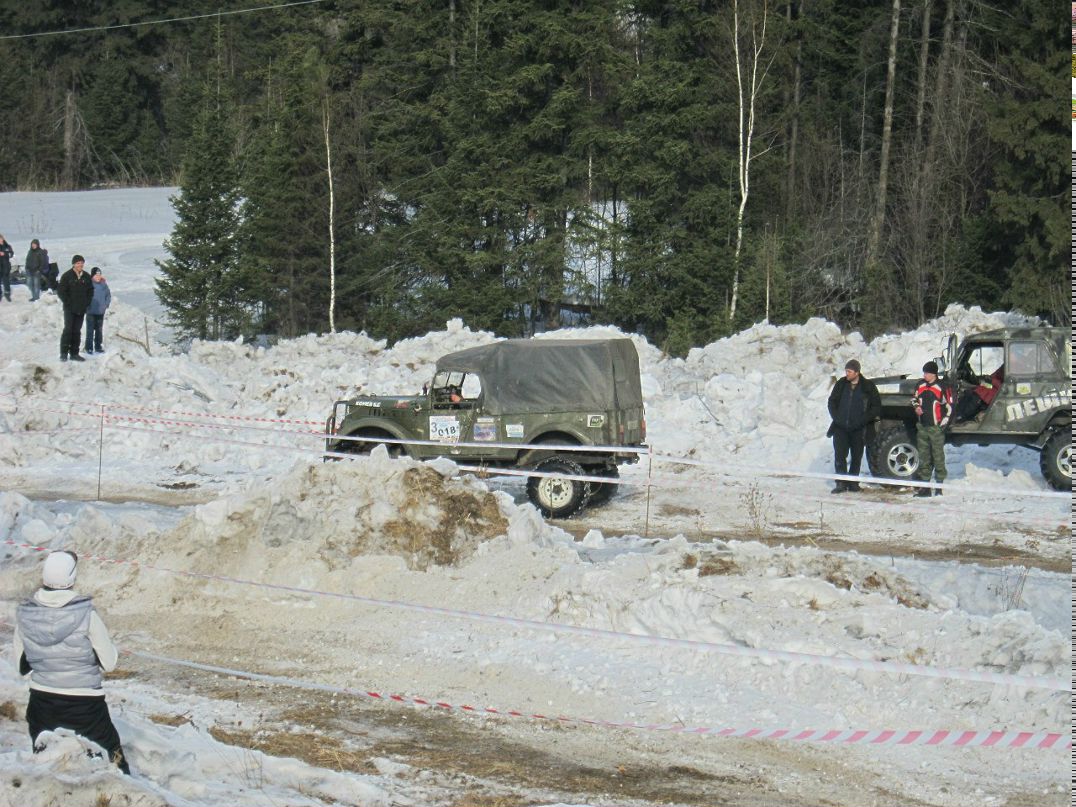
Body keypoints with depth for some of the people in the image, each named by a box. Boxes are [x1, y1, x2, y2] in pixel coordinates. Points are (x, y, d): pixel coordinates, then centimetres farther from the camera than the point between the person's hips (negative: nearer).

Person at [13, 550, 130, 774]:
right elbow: (109, 663, -11)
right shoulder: (86, 615, -20)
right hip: (85, 705, -3)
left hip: (41, 704, 3)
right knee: (113, 750, 16)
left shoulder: (24, 616, -10)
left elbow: (22, 666, 2)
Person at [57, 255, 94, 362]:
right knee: (68, 329, -11)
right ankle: (63, 353, -7)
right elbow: (61, 291, -6)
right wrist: (67, 302, -11)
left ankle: (74, 353, 13)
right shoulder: (67, 276, -6)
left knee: (77, 331, 8)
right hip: (69, 309, -5)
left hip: (81, 309, 5)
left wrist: (87, 303, 5)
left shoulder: (86, 277, 8)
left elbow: (90, 291, 17)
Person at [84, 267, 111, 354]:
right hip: (91, 312, -4)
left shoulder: (103, 285, 3)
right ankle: (89, 347, 4)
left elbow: (108, 295, 13)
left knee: (99, 330, 13)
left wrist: (106, 304, 3)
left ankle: (98, 346, 23)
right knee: (90, 330, -1)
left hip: (101, 312, 5)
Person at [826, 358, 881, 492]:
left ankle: (853, 482, 17)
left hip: (858, 429, -2)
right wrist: (836, 417, 0)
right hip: (841, 427, 2)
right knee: (839, 455, -7)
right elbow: (832, 401, 15)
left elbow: (876, 406, 0)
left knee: (856, 457, 6)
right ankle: (841, 483, -5)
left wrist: (864, 419, -11)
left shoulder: (868, 386, -2)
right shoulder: (841, 384, 7)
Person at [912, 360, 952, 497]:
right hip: (922, 427, 6)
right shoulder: (920, 385, 8)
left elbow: (949, 407, -3)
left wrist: (943, 423, -7)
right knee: (923, 457, 7)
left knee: (938, 457, -3)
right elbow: (915, 399, 24)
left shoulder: (942, 388, -8)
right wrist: (916, 407, 2)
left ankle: (939, 485, 1)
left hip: (936, 428, -6)